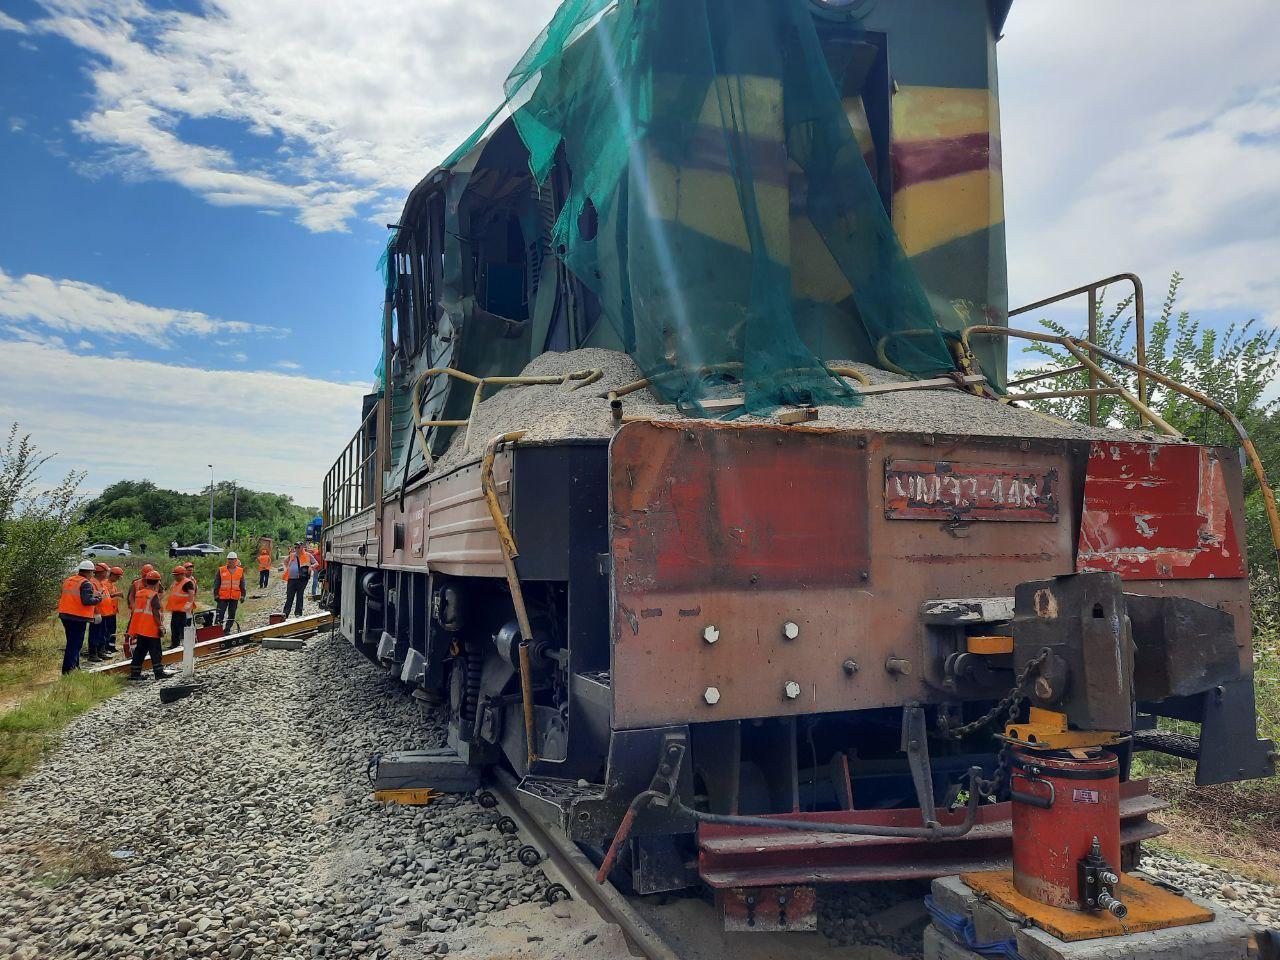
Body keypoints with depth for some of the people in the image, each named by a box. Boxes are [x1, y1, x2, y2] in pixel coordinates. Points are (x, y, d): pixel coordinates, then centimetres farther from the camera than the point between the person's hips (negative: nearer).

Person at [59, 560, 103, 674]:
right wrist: (98, 599, -7)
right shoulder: (86, 584, -14)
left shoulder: (67, 580, 11)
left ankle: (75, 666, 28)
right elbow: (87, 601, -24)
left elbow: (64, 597, 17)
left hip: (65, 615, 8)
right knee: (75, 644, -1)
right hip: (79, 617, -8)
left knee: (72, 642, 19)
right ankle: (68, 668, -3)